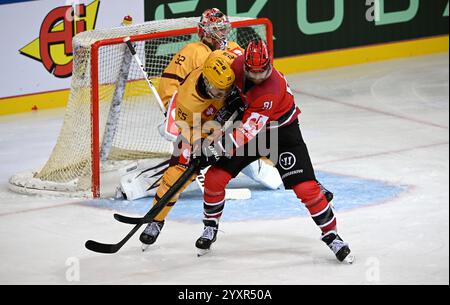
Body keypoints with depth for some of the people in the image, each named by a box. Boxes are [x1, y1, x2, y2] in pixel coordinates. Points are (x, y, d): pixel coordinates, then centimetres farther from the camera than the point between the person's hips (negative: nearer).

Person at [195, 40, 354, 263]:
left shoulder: (273, 88, -36)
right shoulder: (237, 65, -19)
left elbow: (250, 128, -41)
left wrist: (223, 145, -48)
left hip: (282, 130, -5)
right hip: (251, 127, 5)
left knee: (306, 187, -14)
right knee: (214, 178, -4)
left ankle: (332, 236, 2)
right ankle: (210, 229, 18)